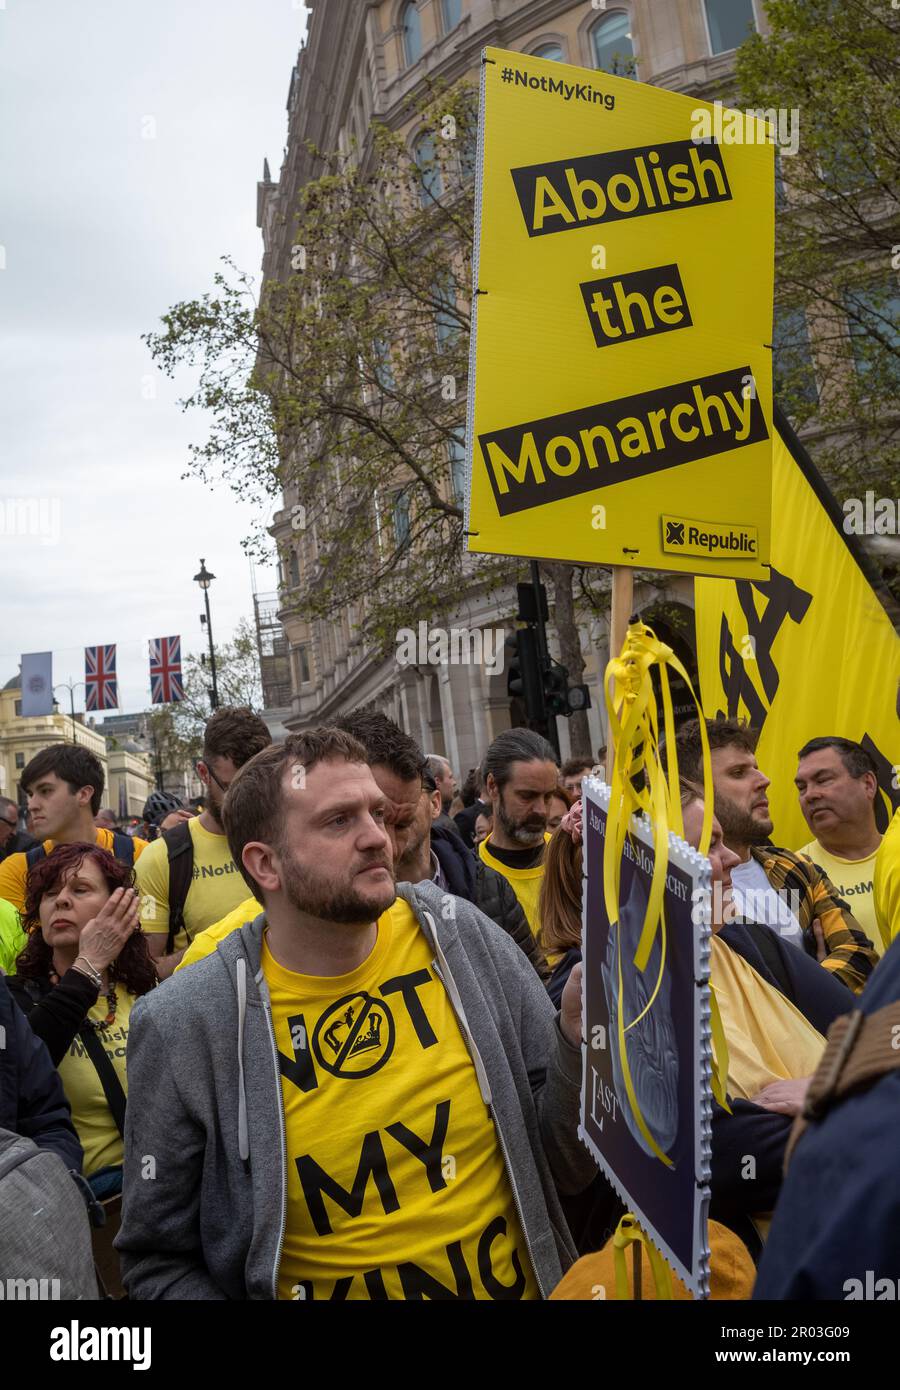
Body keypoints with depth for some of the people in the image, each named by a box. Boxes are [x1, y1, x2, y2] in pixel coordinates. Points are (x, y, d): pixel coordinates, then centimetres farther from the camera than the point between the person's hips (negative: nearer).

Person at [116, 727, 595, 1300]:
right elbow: (160, 1260, -1)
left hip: (528, 1283, 2)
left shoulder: (463, 939, -8)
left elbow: (564, 1167, -1)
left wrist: (578, 1040, -17)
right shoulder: (185, 1025, -13)